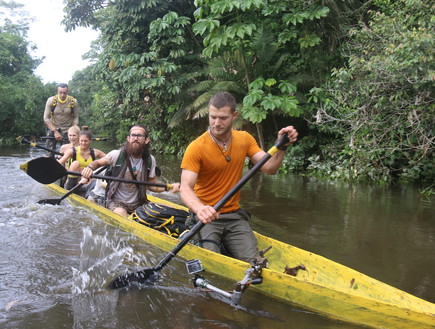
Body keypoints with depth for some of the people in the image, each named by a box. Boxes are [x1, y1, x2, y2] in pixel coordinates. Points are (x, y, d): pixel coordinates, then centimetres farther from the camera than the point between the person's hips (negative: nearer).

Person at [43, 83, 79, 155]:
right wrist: (55, 131, -17)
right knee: (50, 151, -4)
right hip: (53, 128, 0)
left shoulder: (73, 102, -7)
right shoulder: (51, 100, -10)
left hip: (67, 129, 0)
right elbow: (46, 118, -9)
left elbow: (76, 118, 0)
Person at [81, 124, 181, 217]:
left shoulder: (150, 160, -1)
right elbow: (98, 163, 7)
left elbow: (152, 185, 6)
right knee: (121, 214, -35)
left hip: (137, 204, 4)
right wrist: (90, 167, -16)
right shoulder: (117, 154, -10)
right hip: (116, 202, -4)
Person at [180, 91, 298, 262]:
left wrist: (282, 147, -18)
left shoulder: (245, 139, 4)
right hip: (206, 216, -4)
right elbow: (185, 188, -23)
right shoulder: (196, 148, -14)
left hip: (234, 215, 5)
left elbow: (269, 168, -1)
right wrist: (199, 208, -43)